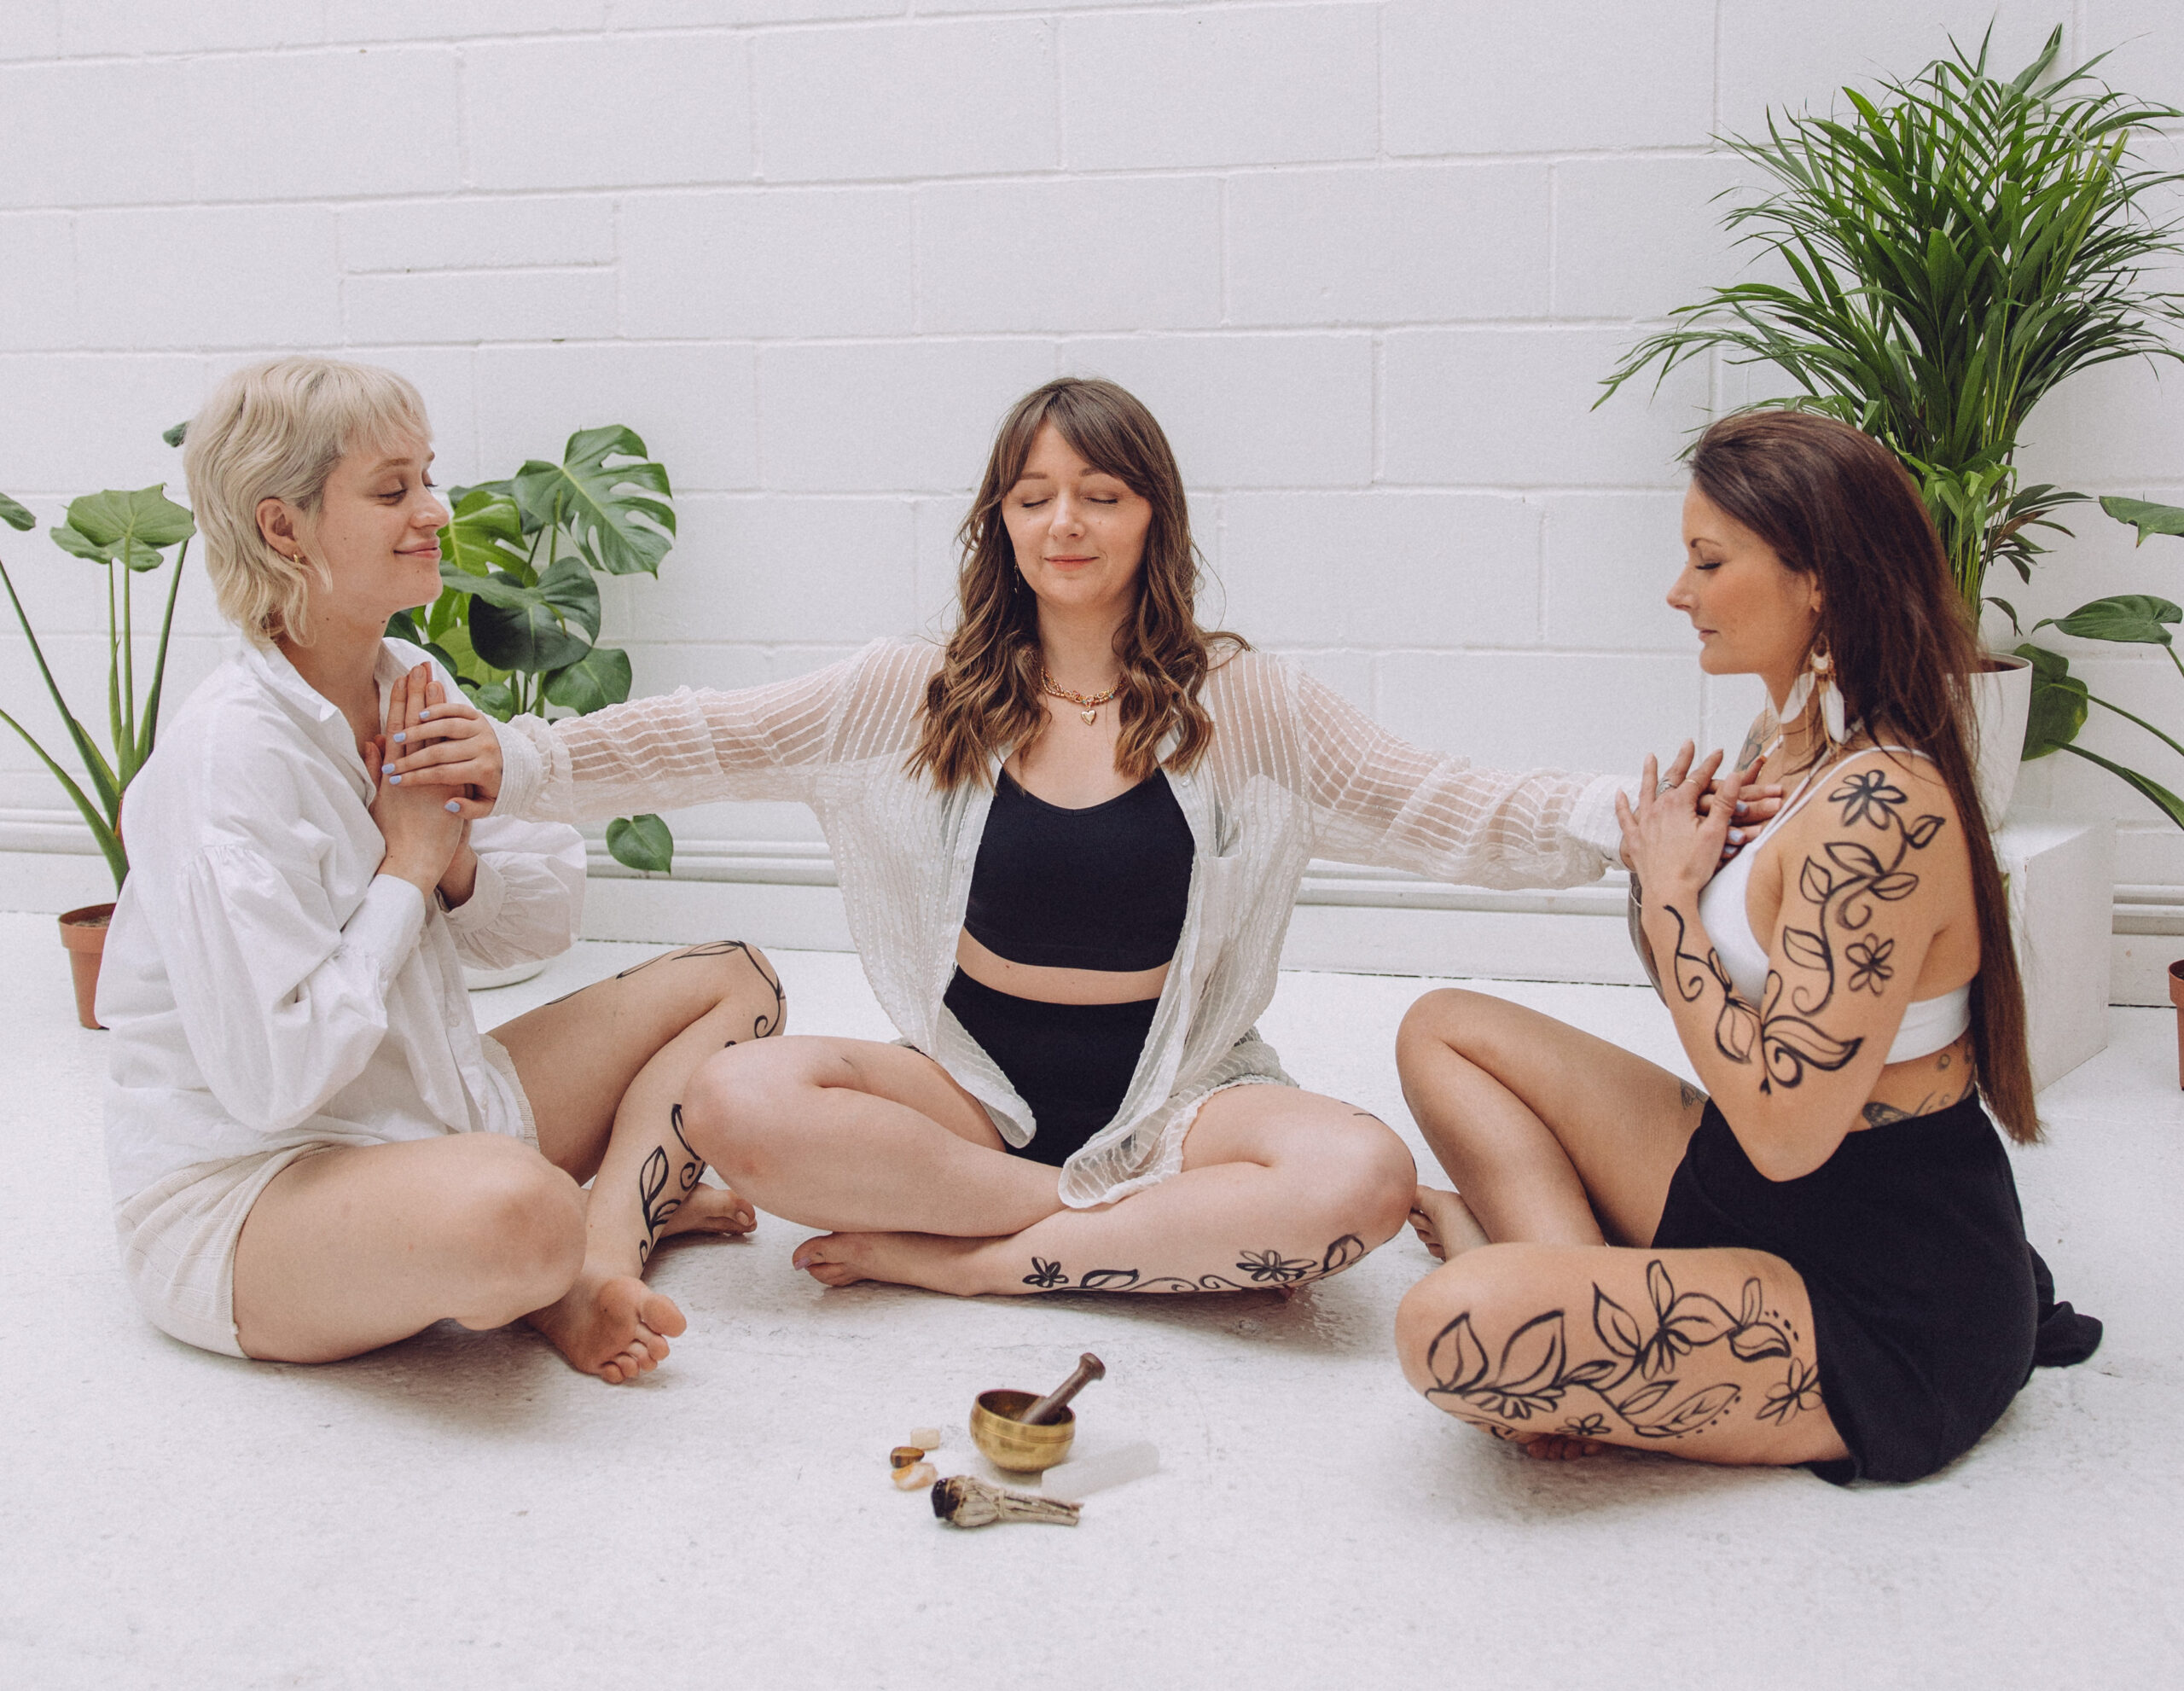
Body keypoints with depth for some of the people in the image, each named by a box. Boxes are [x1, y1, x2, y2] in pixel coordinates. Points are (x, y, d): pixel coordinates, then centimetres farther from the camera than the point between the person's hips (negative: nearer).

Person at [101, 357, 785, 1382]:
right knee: (514, 1208, -40)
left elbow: (546, 923, 10)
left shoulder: (411, 689, 2)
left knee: (735, 981, 6)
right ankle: (628, 1203, -4)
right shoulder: (227, 755, -21)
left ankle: (599, 1250, -11)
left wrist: (457, 862, -12)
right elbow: (269, 1075, -27)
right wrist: (406, 868, -17)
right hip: (237, 1194, -8)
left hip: (432, 1116, 9)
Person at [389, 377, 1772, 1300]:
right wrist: (518, 762, -14)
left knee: (1361, 1178, -32)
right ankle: (1159, 1228, -17)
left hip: (1173, 1088, -1)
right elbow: (707, 740, -1)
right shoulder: (920, 694, 3)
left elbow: (1442, 810, -6)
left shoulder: (1242, 706, -1)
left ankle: (957, 1255, -18)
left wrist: (1620, 815, -21)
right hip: (974, 1081, 1)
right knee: (740, 1104, -27)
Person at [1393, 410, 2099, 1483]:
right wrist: (1669, 860, -1)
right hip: (1748, 1193, 10)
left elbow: (1784, 1129, -27)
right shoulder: (1790, 749, 6)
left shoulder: (1878, 806, -26)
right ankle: (1599, 1319, -4)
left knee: (1452, 1328, -31)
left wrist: (1673, 894, -17)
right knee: (1443, 1030, 12)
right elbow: (1718, 1007, 17)